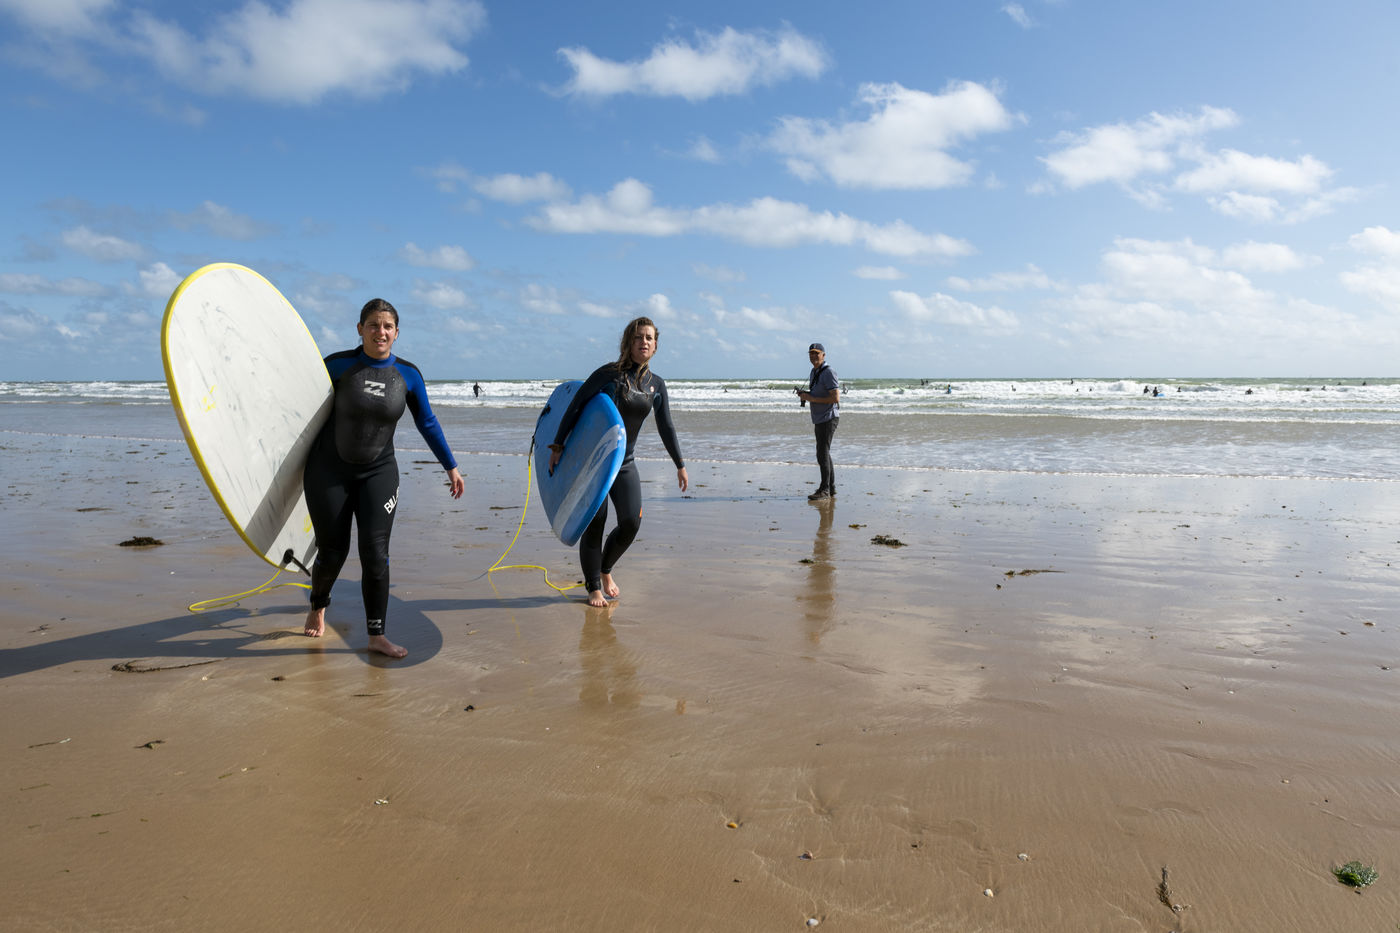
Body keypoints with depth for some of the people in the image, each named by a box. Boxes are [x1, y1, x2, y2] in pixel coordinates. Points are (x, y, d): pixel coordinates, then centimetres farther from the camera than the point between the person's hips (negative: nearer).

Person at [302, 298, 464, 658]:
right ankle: (317, 608, 38)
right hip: (329, 471, -1)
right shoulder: (338, 365, -8)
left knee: (375, 554, -7)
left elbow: (427, 424, 8)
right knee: (332, 553, 6)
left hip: (378, 473, 1)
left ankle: (377, 636, 3)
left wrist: (451, 467, 10)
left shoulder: (408, 375, -2)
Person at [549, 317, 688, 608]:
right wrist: (558, 446, -9)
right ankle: (593, 587, 15)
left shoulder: (656, 384, 4)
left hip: (625, 464, 4)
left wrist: (680, 465, 13)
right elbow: (575, 407, -8)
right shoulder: (609, 373, -11)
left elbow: (666, 427, 11)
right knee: (594, 524, -3)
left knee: (631, 523, -5)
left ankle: (605, 571, 23)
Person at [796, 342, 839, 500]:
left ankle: (824, 490, -7)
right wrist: (804, 394, 5)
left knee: (822, 454, -11)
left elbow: (836, 398, -22)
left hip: (828, 418, -10)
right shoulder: (814, 372, 15)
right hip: (820, 420, 10)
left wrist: (812, 398, -19)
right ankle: (831, 490, 18)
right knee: (824, 454, 12)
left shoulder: (829, 372, -15)